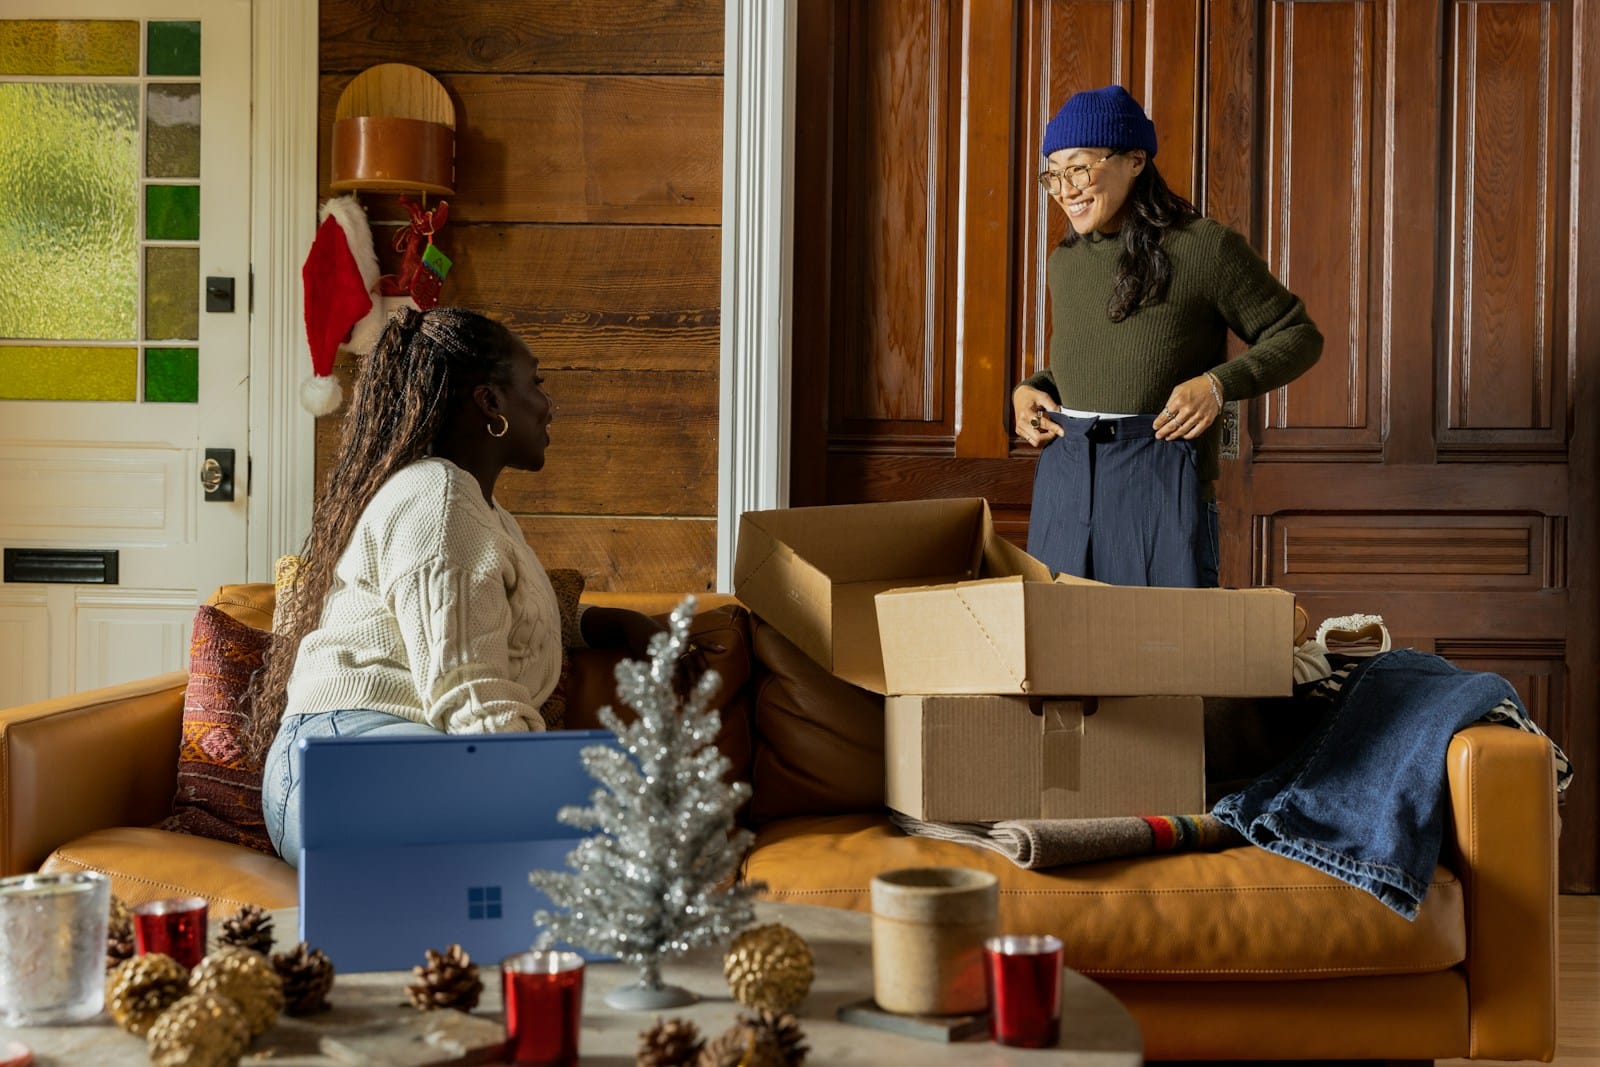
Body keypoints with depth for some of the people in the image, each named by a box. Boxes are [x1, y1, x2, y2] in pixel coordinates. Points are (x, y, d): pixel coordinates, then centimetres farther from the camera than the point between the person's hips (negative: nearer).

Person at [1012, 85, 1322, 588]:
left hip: (1161, 484, -5)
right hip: (1064, 484, 5)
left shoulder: (1206, 248, -6)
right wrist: (1029, 390, 6)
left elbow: (1299, 337, 0)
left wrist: (1219, 383, -15)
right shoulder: (1065, 261, 11)